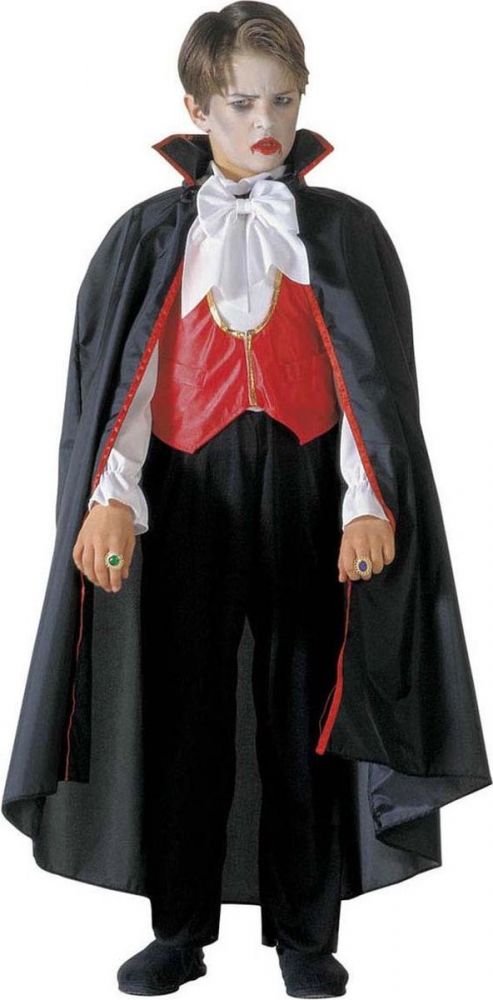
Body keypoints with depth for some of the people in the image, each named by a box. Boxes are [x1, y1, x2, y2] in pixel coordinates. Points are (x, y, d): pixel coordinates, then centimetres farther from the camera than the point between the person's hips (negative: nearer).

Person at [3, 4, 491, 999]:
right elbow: (120, 377, -2)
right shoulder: (150, 237, 6)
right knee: (183, 713, 6)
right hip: (188, 500, 1)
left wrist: (368, 503, -12)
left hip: (305, 497, 0)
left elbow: (372, 382, 0)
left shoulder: (343, 232, 4)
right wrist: (110, 499, -16)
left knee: (306, 716, 5)